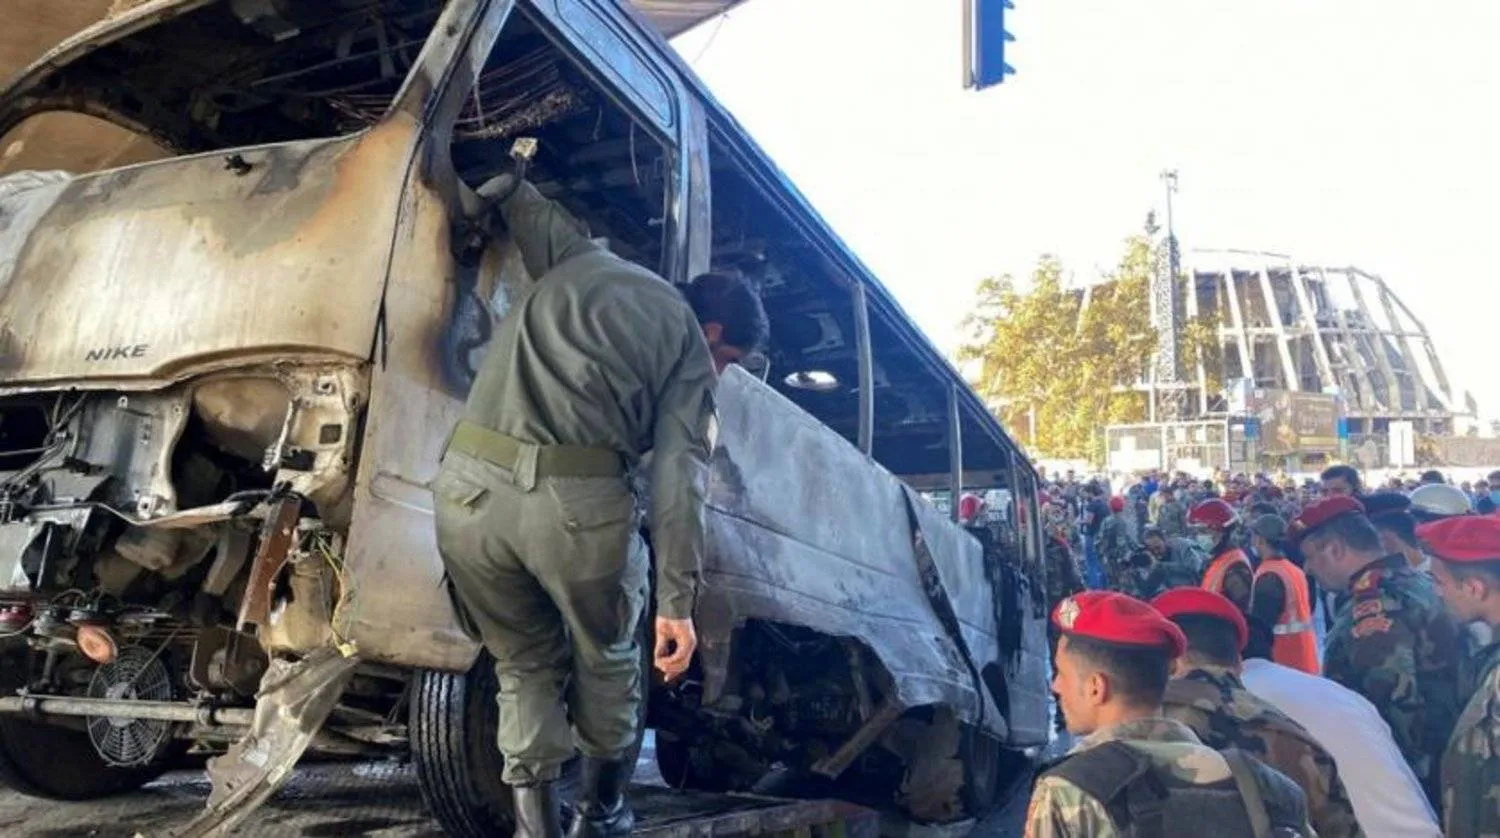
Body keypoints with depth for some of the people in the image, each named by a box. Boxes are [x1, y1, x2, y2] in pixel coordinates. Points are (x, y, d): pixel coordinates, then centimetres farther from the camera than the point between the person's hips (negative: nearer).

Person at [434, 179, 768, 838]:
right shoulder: (690, 346, 12)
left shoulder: (578, 258, 25)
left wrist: (498, 175, 60)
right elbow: (677, 478, 1)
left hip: (470, 485, 4)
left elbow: (516, 202, 38)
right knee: (605, 660, 25)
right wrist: (677, 600, -1)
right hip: (578, 502, -3)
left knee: (525, 663, 22)